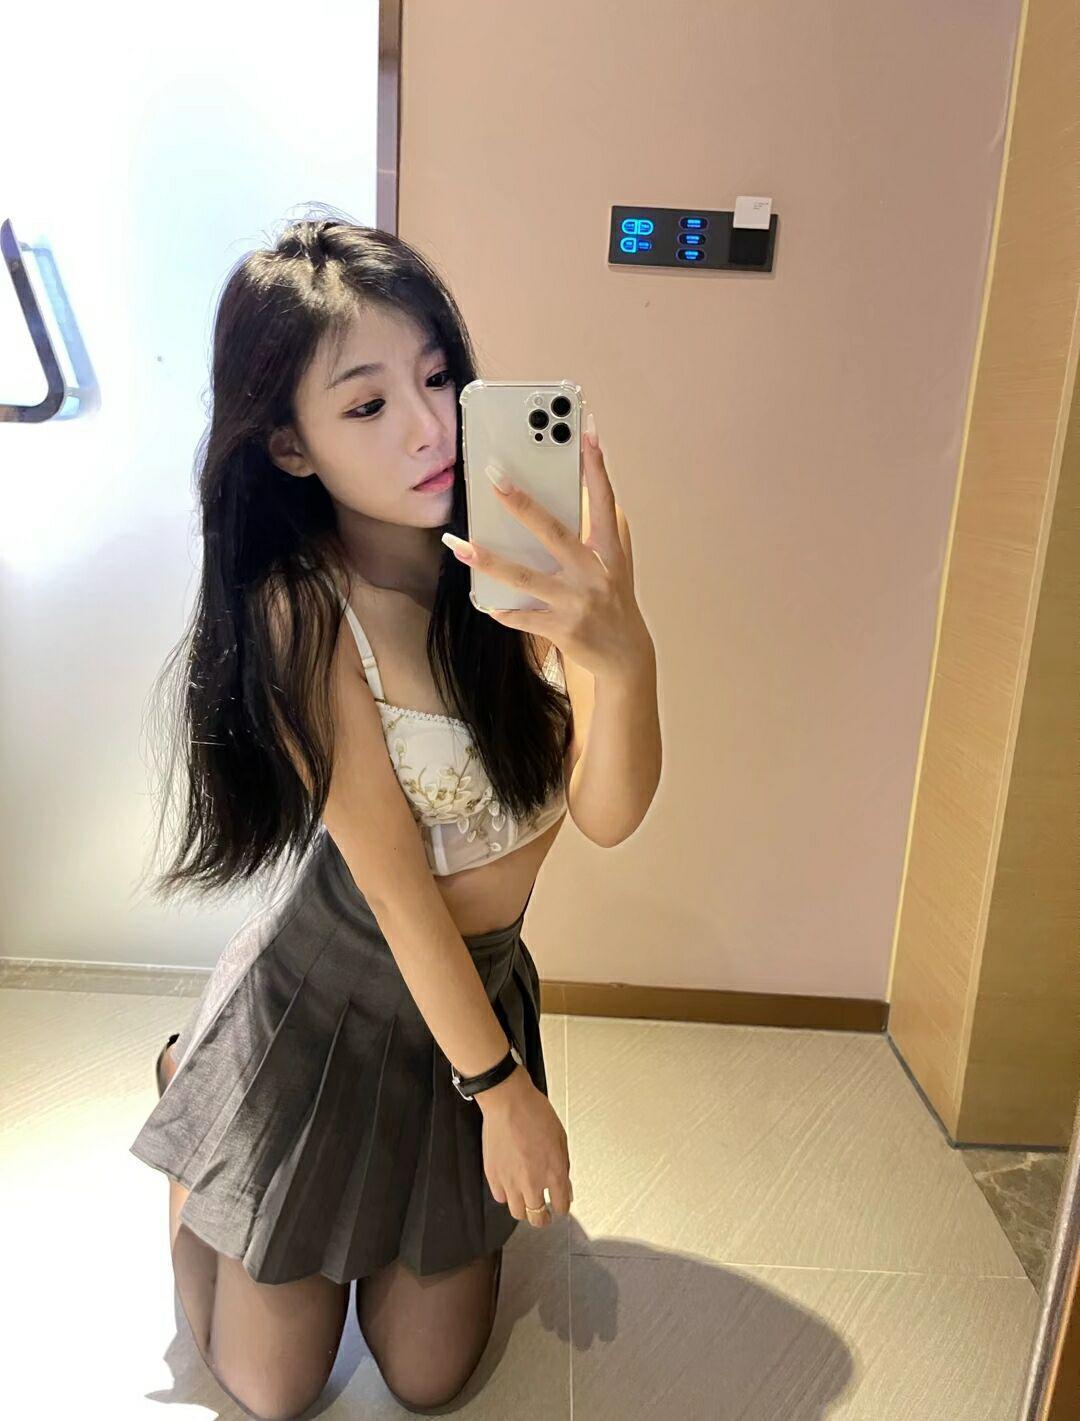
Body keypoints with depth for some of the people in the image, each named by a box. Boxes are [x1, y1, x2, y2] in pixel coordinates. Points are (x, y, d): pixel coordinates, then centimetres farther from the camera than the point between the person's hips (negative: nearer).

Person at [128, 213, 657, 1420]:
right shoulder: (302, 606, -22)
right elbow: (390, 868, -20)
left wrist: (620, 651, -42)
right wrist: (501, 1085, -13)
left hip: (480, 987, 3)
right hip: (330, 1000, -3)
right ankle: (195, 1079, 37)